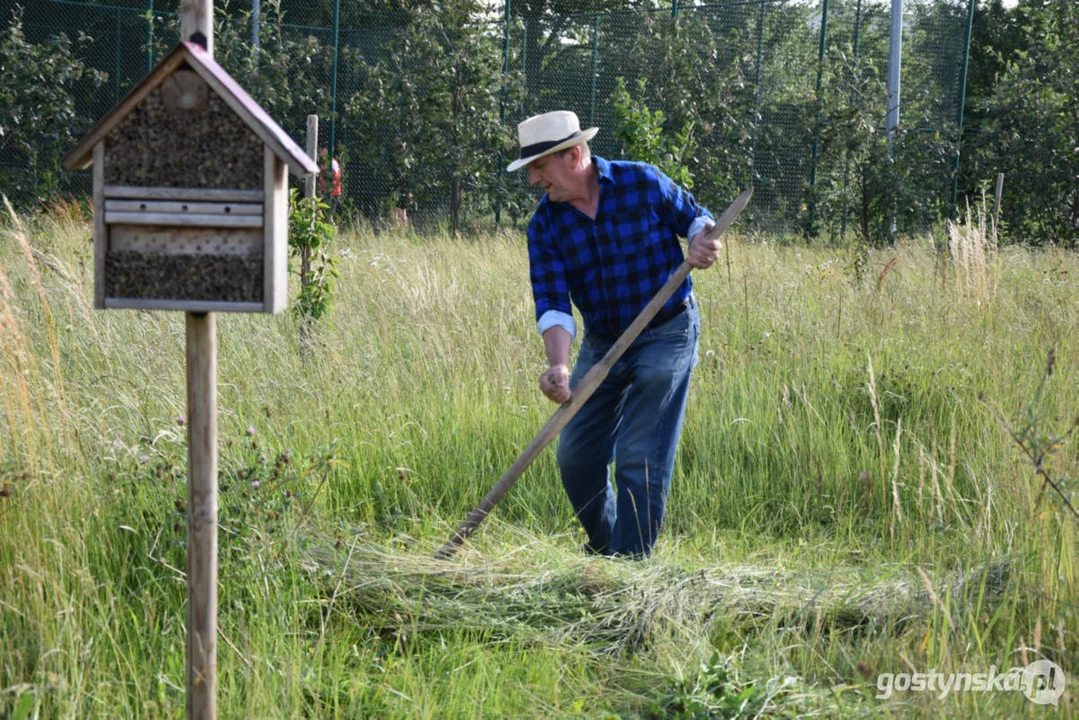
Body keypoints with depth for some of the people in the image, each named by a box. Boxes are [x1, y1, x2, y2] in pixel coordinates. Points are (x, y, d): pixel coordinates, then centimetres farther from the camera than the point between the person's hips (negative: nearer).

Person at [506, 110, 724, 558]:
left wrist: (701, 243, -21)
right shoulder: (545, 226, -5)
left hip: (666, 334, -4)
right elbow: (552, 302, -14)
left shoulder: (642, 183, -13)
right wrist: (558, 365, -30)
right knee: (576, 455, 7)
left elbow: (695, 218, 3)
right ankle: (602, 548, 31)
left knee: (639, 460, -8)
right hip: (601, 344, 5)